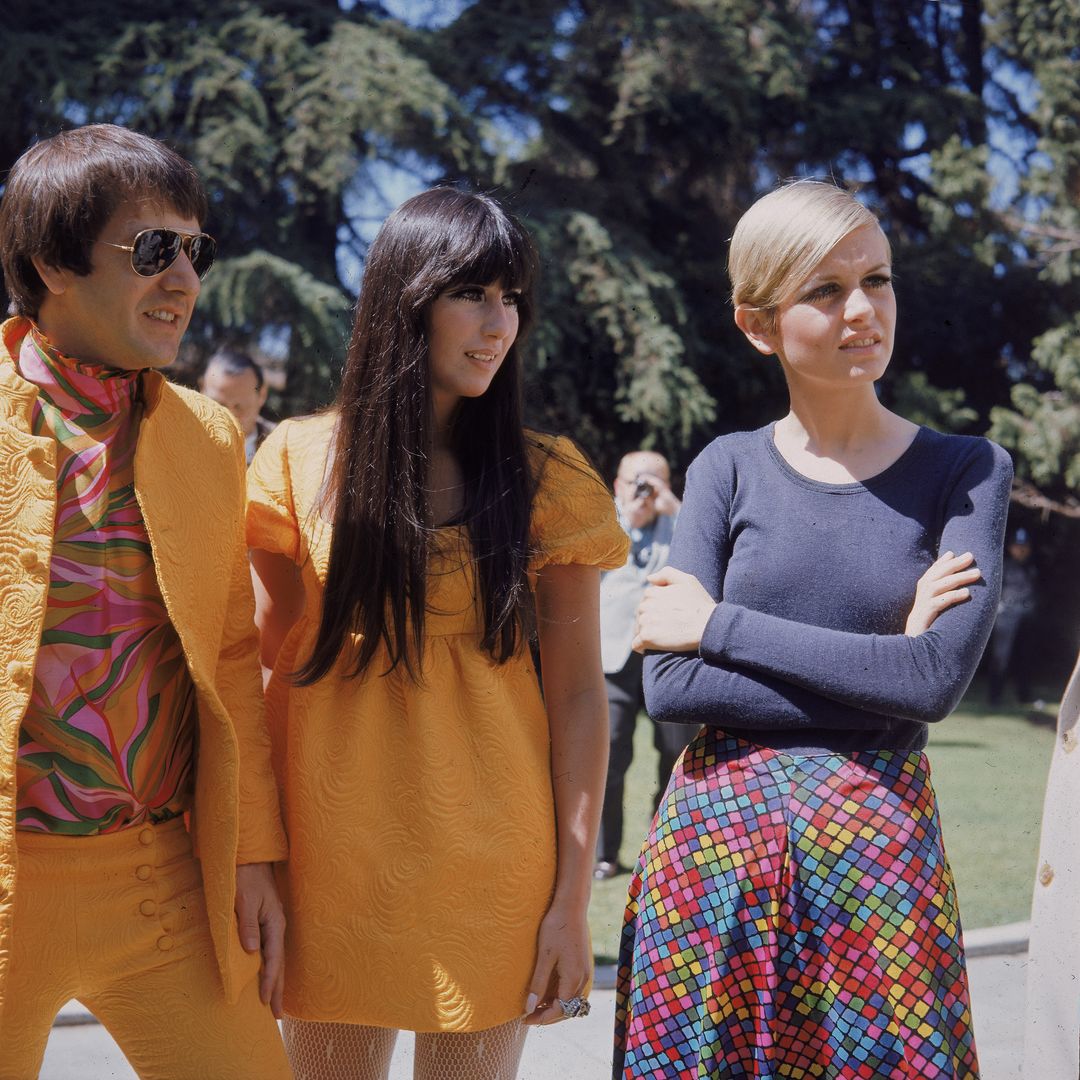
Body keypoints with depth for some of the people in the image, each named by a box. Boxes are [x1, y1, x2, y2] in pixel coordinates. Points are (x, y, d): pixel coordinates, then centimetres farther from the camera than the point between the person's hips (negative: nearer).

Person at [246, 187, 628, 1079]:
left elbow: (579, 693, -1)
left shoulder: (548, 480, 1)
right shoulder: (302, 458, 2)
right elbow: (263, 653, 5)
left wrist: (572, 895, -6)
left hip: (490, 861, 0)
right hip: (333, 846, 1)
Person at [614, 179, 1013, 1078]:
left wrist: (719, 625, -10)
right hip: (716, 845, 1)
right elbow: (668, 686, -8)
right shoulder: (729, 472, 3)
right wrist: (881, 662, -12)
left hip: (879, 850, -1)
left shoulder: (968, 472, 0)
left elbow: (938, 679, -14)